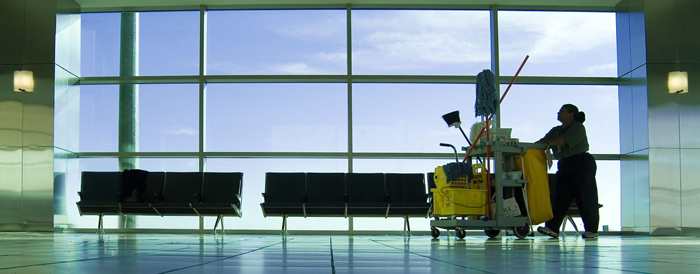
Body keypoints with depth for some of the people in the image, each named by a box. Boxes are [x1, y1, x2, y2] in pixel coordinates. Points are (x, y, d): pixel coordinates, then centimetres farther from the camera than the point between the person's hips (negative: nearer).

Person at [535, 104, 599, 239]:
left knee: (586, 197, -4)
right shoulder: (556, 130, 17)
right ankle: (552, 228, -7)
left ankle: (592, 230, 3)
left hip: (582, 164, -7)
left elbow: (563, 141, -20)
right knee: (560, 197, -1)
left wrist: (545, 143, -23)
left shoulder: (578, 127, -7)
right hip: (565, 166, 7)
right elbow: (545, 141, 7)